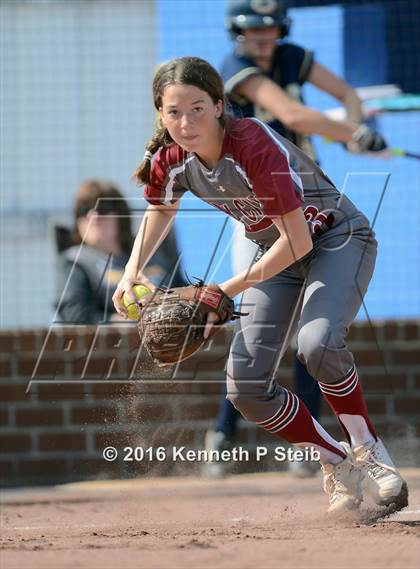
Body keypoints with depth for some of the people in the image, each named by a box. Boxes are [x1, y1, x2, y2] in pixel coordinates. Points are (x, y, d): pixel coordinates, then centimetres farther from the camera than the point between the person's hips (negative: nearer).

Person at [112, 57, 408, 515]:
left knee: (317, 345, -35)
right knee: (246, 388, -8)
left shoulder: (257, 147, -32)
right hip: (276, 252, 7)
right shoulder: (171, 160, -13)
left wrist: (228, 291, -31)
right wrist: (133, 271, -6)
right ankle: (339, 467, 10)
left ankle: (367, 451, -12)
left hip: (337, 239, -7)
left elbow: (298, 241, -31)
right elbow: (160, 208, 11)